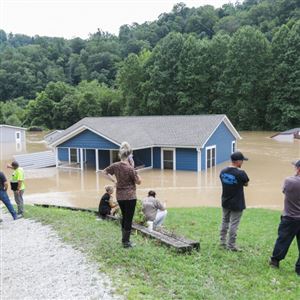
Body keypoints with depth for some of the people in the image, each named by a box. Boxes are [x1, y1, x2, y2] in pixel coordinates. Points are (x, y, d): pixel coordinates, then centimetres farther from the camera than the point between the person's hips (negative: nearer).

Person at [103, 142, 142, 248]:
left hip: (119, 196, 6)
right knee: (128, 219, 5)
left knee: (124, 217, 21)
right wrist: (133, 168, -12)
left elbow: (105, 171, 13)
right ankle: (126, 242, 13)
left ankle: (125, 239, 31)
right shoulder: (130, 169, -20)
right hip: (130, 197, -6)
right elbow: (138, 182, -10)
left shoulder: (115, 166, -3)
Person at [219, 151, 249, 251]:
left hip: (225, 202, 6)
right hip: (237, 204, -6)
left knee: (225, 222, 19)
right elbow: (246, 184, -4)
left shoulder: (223, 171, -4)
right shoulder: (241, 173, -21)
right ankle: (231, 245, 12)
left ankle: (222, 241, 28)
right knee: (233, 224, 4)